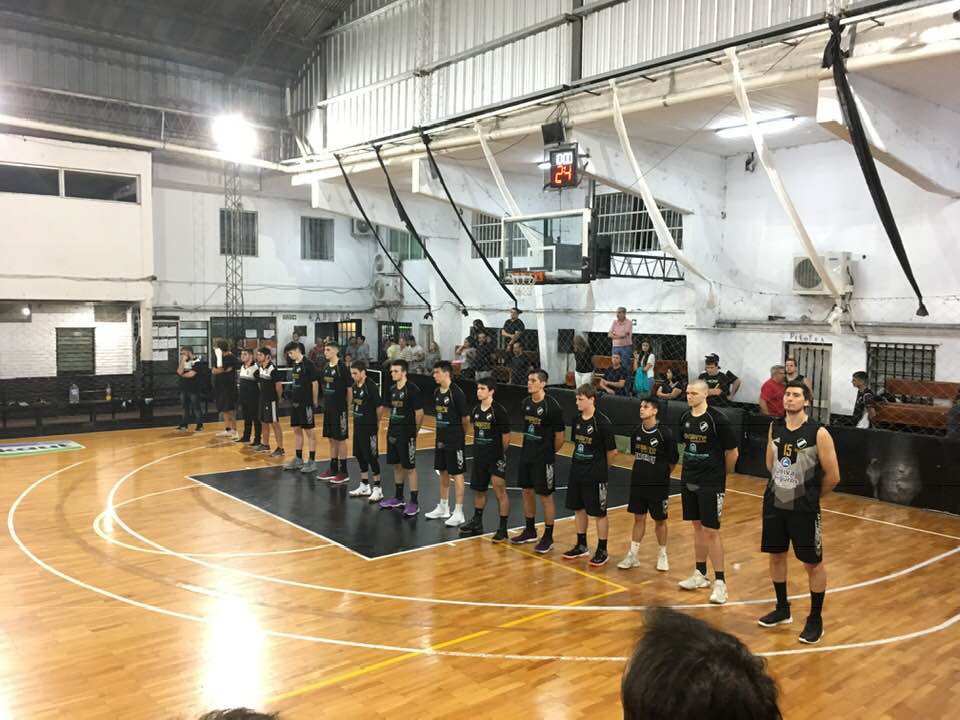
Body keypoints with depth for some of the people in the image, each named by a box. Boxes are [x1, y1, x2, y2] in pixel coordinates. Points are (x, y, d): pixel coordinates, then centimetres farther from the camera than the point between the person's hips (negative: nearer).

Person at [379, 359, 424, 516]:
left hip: (407, 435, -7)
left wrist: (414, 431, -3)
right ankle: (398, 498, 29)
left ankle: (414, 503, 4)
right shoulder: (392, 389, 8)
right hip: (393, 432, 7)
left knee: (409, 467, -2)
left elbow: (419, 413, -12)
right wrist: (392, 426, 12)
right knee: (396, 465, 16)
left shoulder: (412, 389, -14)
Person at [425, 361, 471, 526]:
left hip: (455, 440, -8)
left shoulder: (457, 393, -17)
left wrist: (461, 435, -1)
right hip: (441, 439, 8)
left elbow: (466, 418, -13)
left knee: (457, 474, -1)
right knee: (443, 472, 16)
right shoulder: (436, 393, 7)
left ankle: (458, 513, 5)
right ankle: (443, 508, 29)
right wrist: (439, 431, 10)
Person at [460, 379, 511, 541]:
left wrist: (500, 454, -1)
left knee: (500, 492, -2)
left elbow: (506, 436, -10)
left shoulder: (499, 411, -15)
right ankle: (477, 523, 33)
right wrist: (478, 448, 15)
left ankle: (503, 528, 7)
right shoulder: (475, 410, 5)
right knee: (478, 490, 17)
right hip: (479, 456, 7)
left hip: (496, 458, -7)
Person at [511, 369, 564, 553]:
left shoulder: (552, 406, -18)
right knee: (527, 492, 15)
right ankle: (530, 531, 31)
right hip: (526, 455, 7)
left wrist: (548, 453, 1)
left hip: (543, 459, -7)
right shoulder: (525, 403, 2)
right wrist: (530, 448, 14)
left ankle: (548, 537, 15)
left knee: (545, 496, 3)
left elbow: (559, 436, -11)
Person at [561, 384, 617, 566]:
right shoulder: (576, 419, 2)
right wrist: (578, 462, 9)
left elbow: (612, 452, -10)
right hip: (576, 471, 7)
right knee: (579, 509, 16)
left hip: (595, 476, -7)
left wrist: (599, 467, 2)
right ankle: (581, 546, 31)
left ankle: (602, 551, 17)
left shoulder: (602, 422, -17)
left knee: (599, 513, 5)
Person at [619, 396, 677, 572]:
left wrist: (662, 475, 6)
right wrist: (643, 470, 12)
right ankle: (633, 555, 19)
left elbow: (673, 461, -6)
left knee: (660, 520, 10)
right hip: (638, 482, 4)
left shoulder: (665, 433, -17)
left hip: (658, 485, -4)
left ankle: (662, 555, 27)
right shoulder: (636, 432, -2)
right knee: (639, 518, 11)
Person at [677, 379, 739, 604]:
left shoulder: (717, 420, -15)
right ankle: (700, 574, 27)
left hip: (711, 484, -6)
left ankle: (719, 582, 5)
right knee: (698, 527, 16)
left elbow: (732, 452, -7)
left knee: (711, 531, -4)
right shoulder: (685, 418, 3)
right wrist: (692, 468, 14)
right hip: (688, 481, 6)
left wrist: (720, 474, 5)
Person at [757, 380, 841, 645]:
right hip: (774, 503, 5)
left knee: (813, 563, 6)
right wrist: (783, 486, 13)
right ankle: (783, 609, 33)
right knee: (776, 555, 16)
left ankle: (815, 620, 22)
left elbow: (833, 477, -10)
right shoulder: (775, 427, 0)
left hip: (803, 508, -5)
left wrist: (810, 496, 2)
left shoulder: (818, 433, -16)